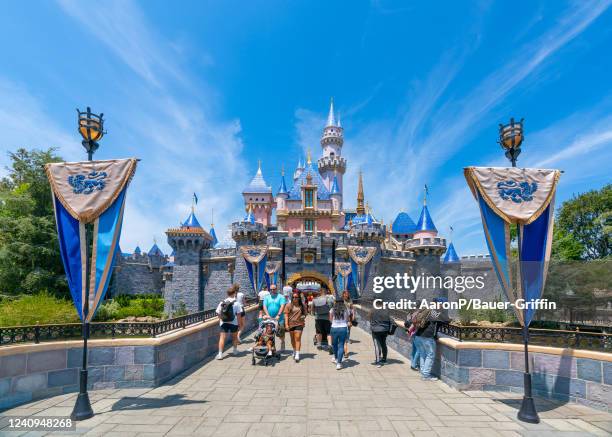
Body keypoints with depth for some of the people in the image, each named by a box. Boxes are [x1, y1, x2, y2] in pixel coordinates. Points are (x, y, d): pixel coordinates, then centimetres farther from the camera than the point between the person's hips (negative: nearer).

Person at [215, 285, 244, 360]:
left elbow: (218, 313, 2)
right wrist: (239, 323, 1)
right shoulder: (236, 303, -7)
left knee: (222, 338, -1)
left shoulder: (222, 302, 1)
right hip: (233, 323, -1)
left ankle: (220, 354, -10)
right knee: (234, 337, 20)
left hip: (223, 323, 1)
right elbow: (239, 314, -9)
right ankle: (235, 350, 34)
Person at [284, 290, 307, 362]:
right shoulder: (289, 305, 0)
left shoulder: (302, 305, 3)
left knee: (298, 338, -10)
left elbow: (305, 313, 16)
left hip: (299, 324, -1)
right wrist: (286, 324, -8)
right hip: (291, 324, 1)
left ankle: (297, 354, -11)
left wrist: (304, 316, -6)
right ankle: (294, 351, 35)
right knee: (292, 339, 14)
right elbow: (286, 315, -2)